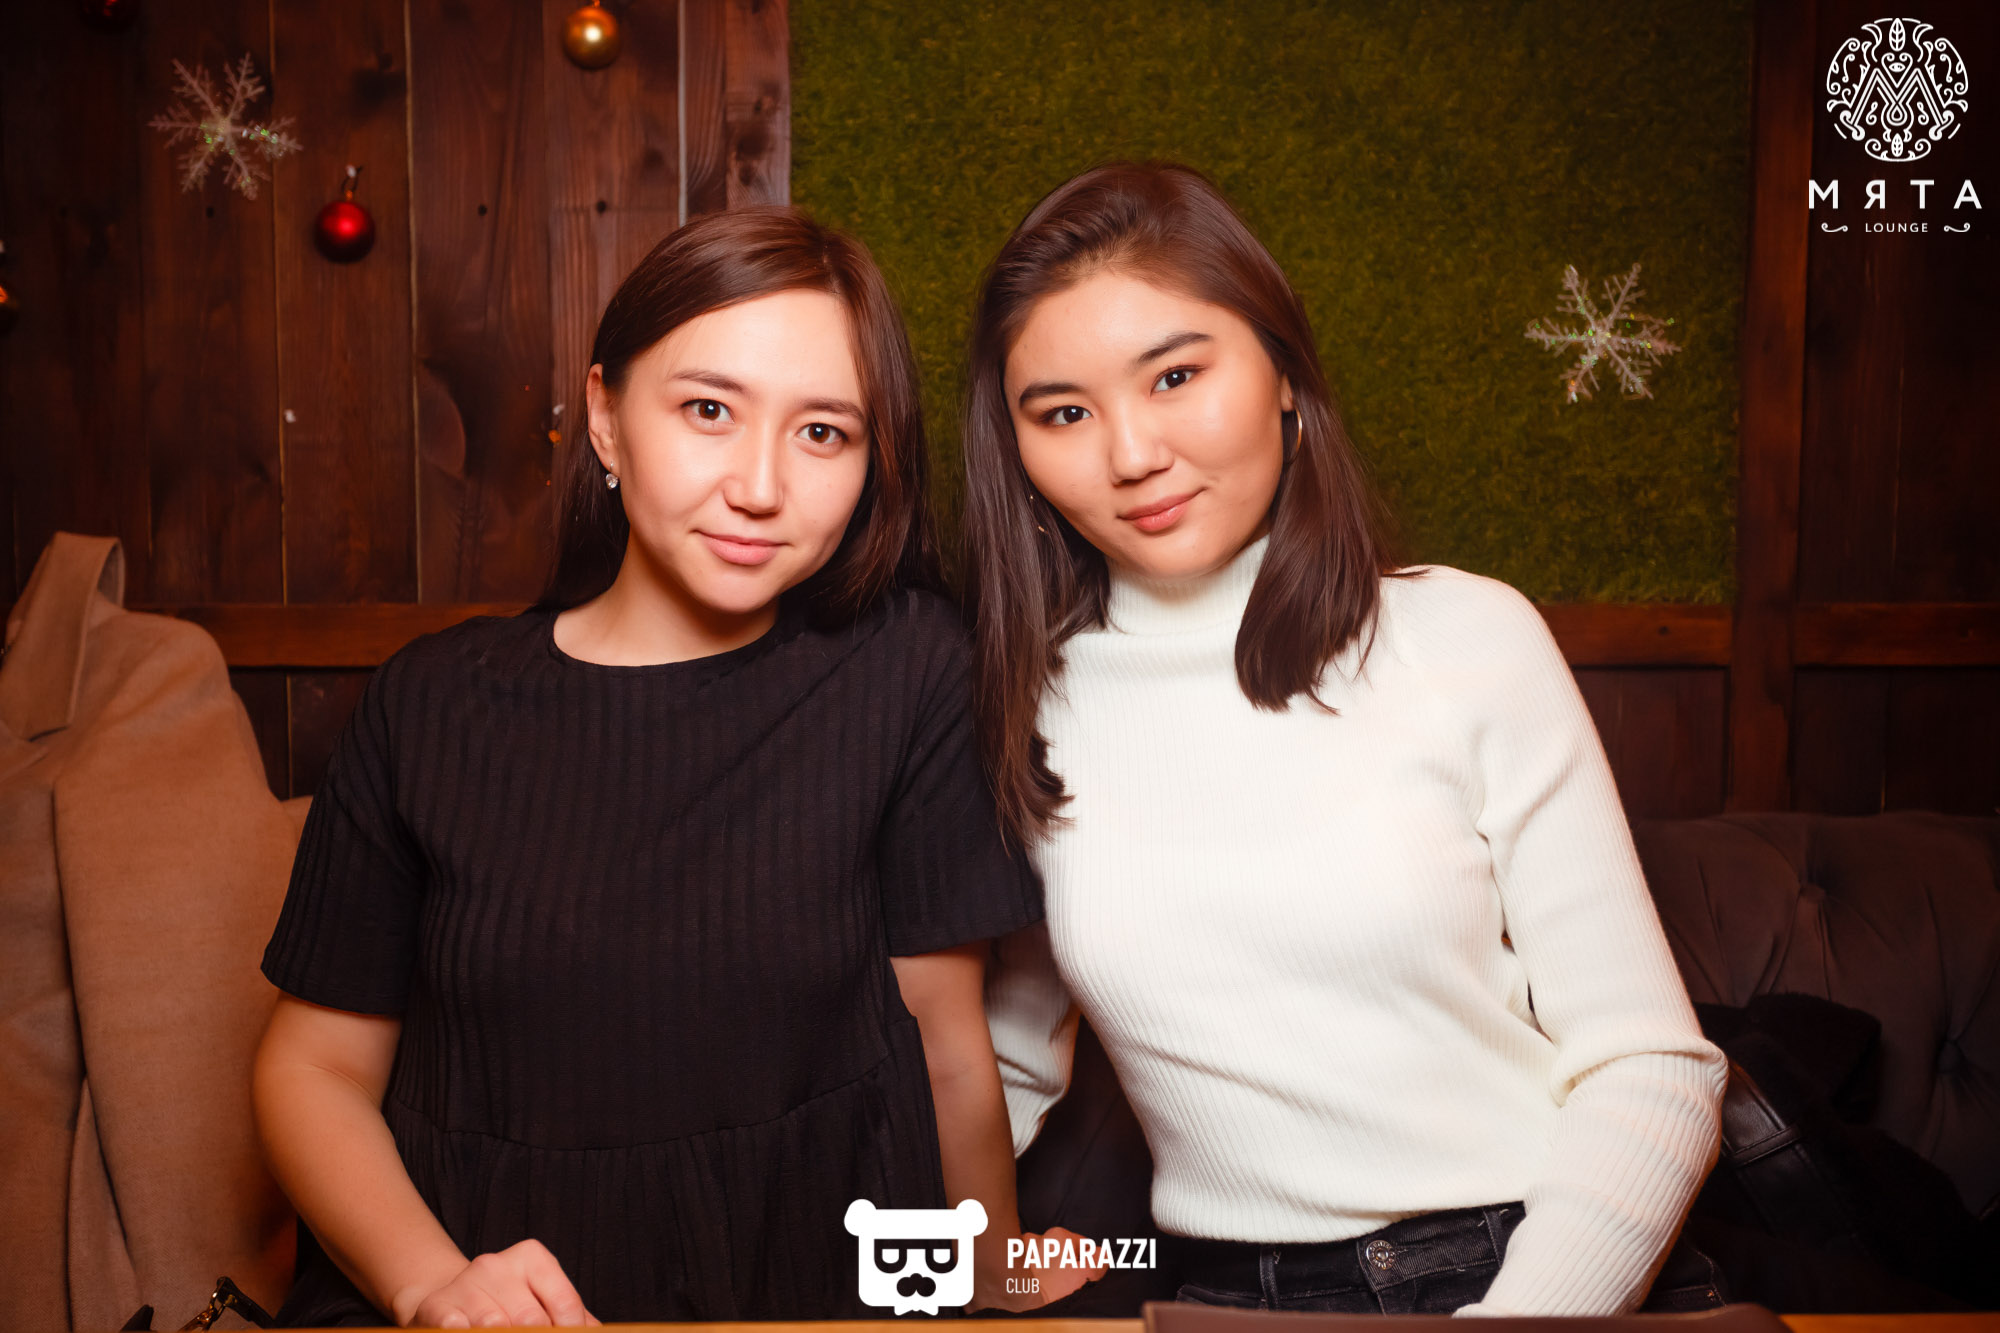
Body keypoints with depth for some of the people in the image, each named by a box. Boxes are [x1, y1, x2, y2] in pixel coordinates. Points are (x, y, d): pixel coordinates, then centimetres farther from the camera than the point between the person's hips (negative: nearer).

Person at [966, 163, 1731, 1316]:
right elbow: (1000, 1066, 16)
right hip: (1229, 1294, 2)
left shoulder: (1471, 636, -3)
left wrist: (1522, 1307, -17)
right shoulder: (1027, 710, 3)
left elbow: (1649, 1071, -4)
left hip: (1547, 1272, -1)